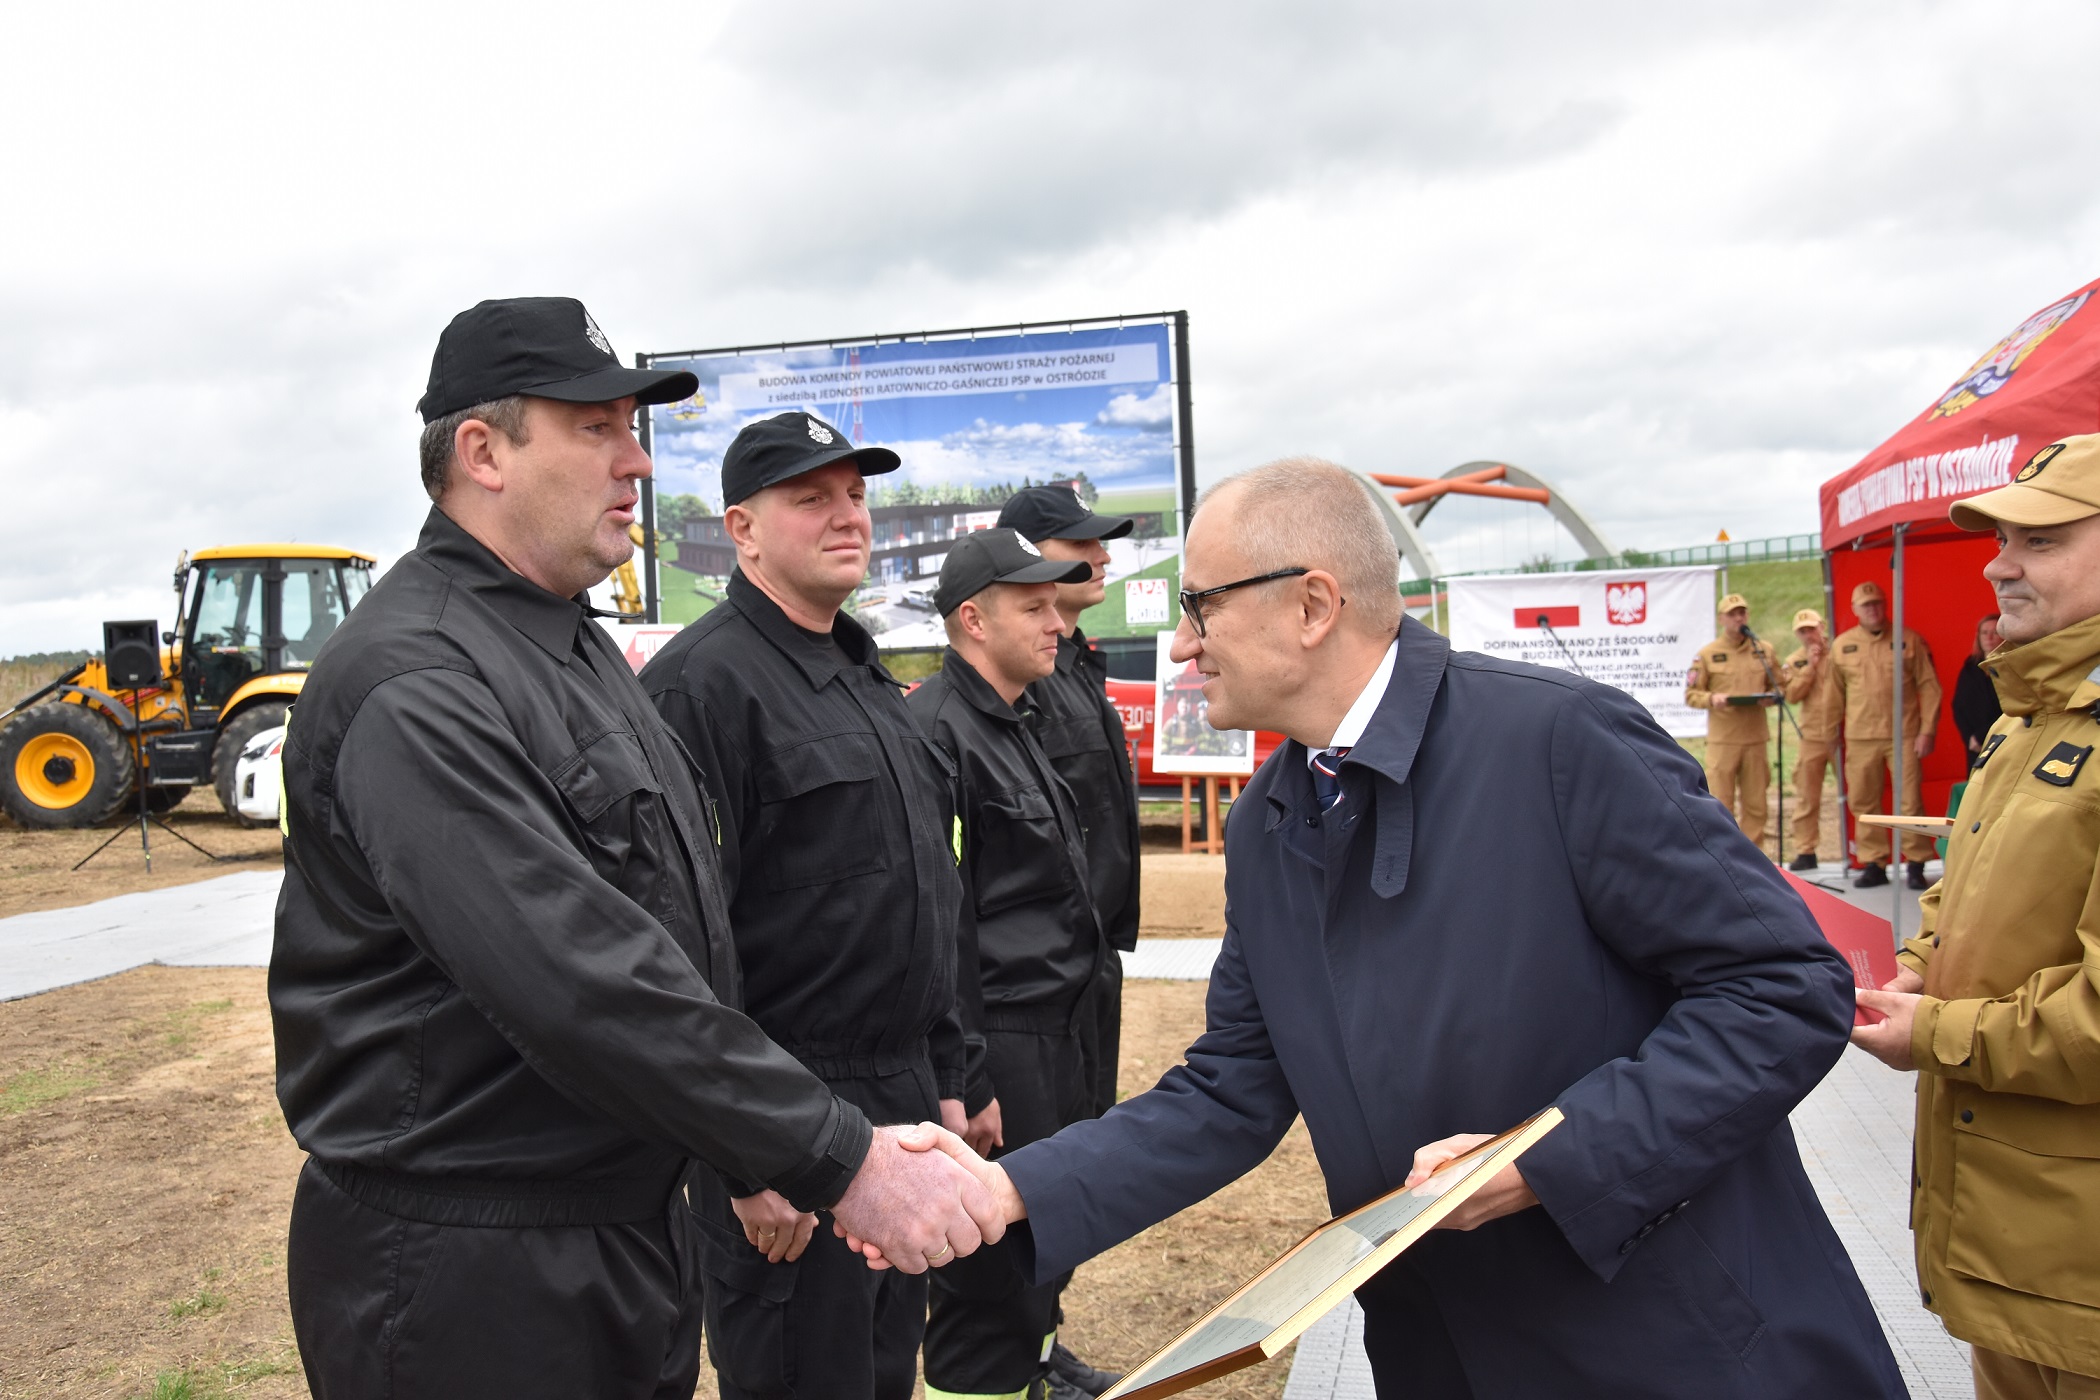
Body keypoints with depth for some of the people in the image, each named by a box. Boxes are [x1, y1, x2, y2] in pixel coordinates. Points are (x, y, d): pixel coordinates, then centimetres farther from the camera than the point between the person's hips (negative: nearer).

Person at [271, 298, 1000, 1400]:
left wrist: (753, 1158, 15)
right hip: (467, 1278, -9)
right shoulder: (413, 685, -21)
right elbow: (584, 984, -29)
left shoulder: (576, 646, 11)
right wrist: (835, 1158, -26)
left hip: (634, 1220, 9)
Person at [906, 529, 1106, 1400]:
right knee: (994, 1282, 0)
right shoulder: (936, 731, -16)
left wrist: (1071, 1028, 19)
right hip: (999, 1049, -10)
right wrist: (967, 1084, -20)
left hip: (1054, 1037, 10)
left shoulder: (1014, 725, 15)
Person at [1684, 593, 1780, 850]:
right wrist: (1712, 699, -17)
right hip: (1722, 740, -3)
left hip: (1756, 739, 3)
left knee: (1756, 804, 6)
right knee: (1720, 804, -4)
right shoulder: (1707, 654, 2)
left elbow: (1779, 685, 17)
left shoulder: (1764, 651, 9)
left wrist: (1770, 697, -4)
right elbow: (1691, 694, 2)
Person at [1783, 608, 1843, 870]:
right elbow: (1792, 695, -5)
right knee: (1806, 797, 4)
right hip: (1812, 737, 2)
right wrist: (1811, 666, -9)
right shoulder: (1794, 662, 8)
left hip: (1841, 734, -2)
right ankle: (1805, 851, 11)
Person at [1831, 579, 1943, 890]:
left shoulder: (1909, 641, 2)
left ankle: (1916, 864, 10)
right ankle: (1873, 865, 15)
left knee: (1910, 803, -1)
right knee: (1863, 804, 5)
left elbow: (1930, 687, 1)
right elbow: (1834, 694, 11)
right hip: (1860, 739, 2)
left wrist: (1927, 731, -6)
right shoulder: (1842, 645, 8)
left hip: (1904, 736, -2)